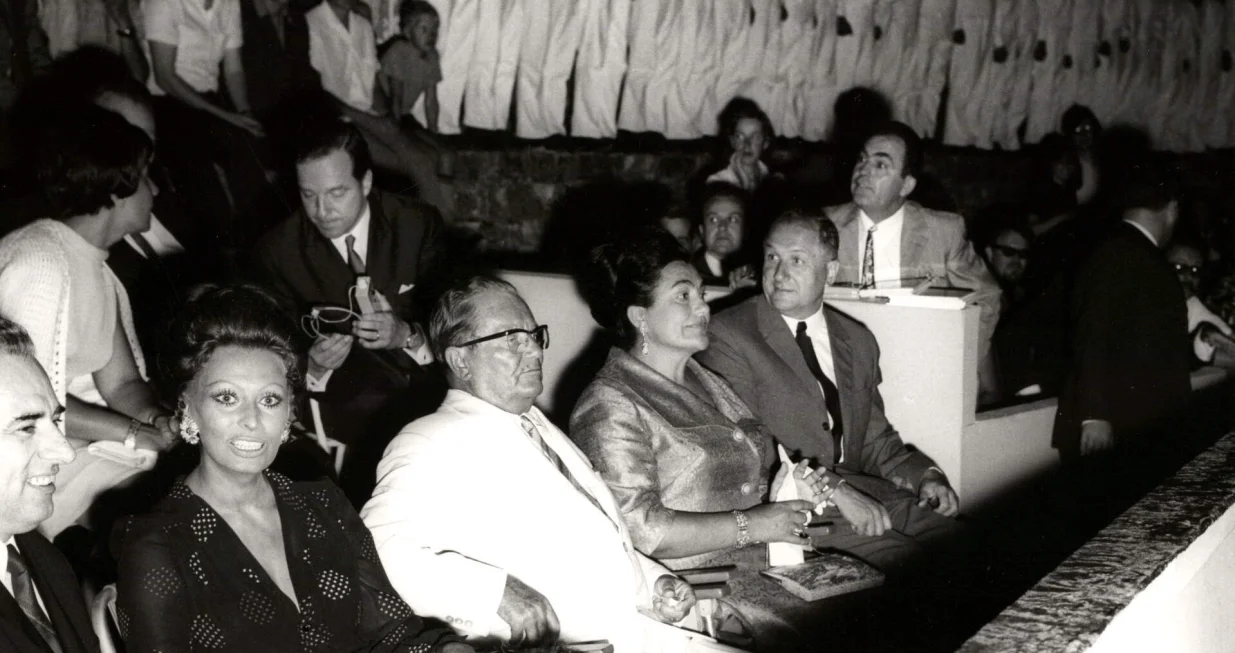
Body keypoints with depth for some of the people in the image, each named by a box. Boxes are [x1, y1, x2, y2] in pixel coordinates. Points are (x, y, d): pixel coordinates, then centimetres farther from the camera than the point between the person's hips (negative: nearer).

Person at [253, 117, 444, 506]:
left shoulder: (420, 225, 1)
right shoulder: (278, 252, 0)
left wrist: (406, 335, -20)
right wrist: (314, 362, -20)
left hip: (431, 387, 2)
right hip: (351, 409, -1)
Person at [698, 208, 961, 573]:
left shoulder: (857, 341, 17)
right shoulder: (728, 337, -4)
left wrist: (924, 475, 1)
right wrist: (835, 491, -19)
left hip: (861, 491, 6)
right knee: (900, 556, -25)